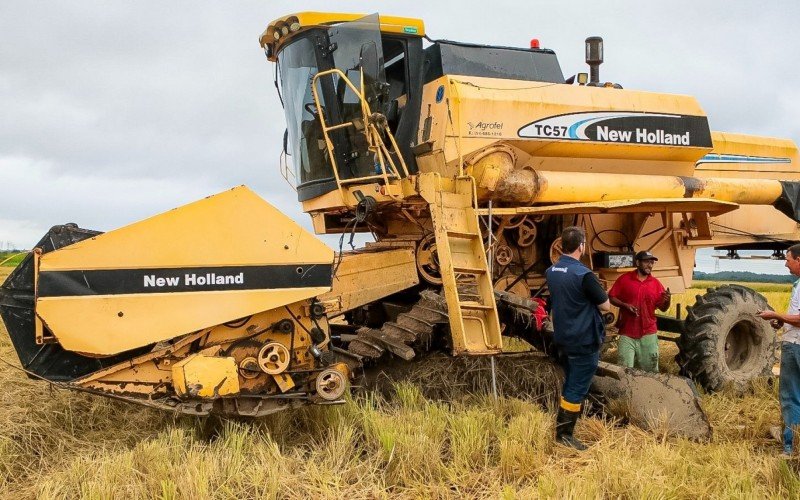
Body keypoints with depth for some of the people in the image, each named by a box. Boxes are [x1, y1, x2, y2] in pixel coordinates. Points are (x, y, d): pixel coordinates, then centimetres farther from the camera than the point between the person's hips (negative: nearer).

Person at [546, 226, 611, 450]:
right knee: (577, 389, 2)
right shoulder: (583, 274, -22)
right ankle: (564, 434, 8)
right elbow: (606, 305, -12)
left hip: (562, 338, 8)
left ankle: (561, 428, 30)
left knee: (570, 384, 22)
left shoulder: (551, 272, 3)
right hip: (584, 341, -8)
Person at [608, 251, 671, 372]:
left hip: (648, 334, 2)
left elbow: (663, 308, 7)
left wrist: (667, 300, -14)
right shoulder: (624, 279, -2)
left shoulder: (656, 283, 4)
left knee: (650, 370, 9)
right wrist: (625, 305, -16)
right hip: (627, 333, -2)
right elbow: (611, 297, 0)